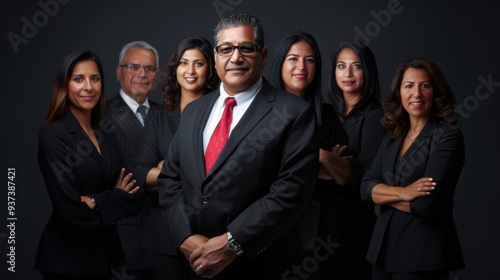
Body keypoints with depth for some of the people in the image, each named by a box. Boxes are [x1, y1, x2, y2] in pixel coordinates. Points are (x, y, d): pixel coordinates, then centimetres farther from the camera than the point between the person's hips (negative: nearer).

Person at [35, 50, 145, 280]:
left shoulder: (106, 135, 8)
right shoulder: (53, 134, -12)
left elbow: (136, 193, -1)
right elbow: (69, 208, -20)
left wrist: (95, 201, -14)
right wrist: (115, 199, -8)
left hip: (105, 253, 6)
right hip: (67, 260, -6)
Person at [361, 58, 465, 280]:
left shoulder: (447, 135, -10)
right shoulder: (393, 138, 10)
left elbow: (427, 204, -19)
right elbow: (366, 187, 1)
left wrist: (384, 195, -5)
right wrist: (402, 193, -16)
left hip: (423, 255, -6)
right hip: (384, 248, 6)